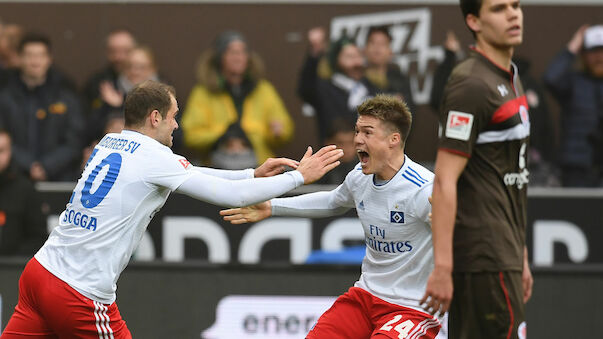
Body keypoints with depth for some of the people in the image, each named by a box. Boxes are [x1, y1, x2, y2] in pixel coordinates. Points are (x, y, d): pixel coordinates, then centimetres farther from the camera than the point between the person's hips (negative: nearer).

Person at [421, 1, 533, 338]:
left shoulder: (511, 79, 17)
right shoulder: (471, 84, -13)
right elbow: (445, 181, -18)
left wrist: (521, 257, 22)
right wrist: (442, 267, -22)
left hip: (504, 252, 9)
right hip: (484, 256, -9)